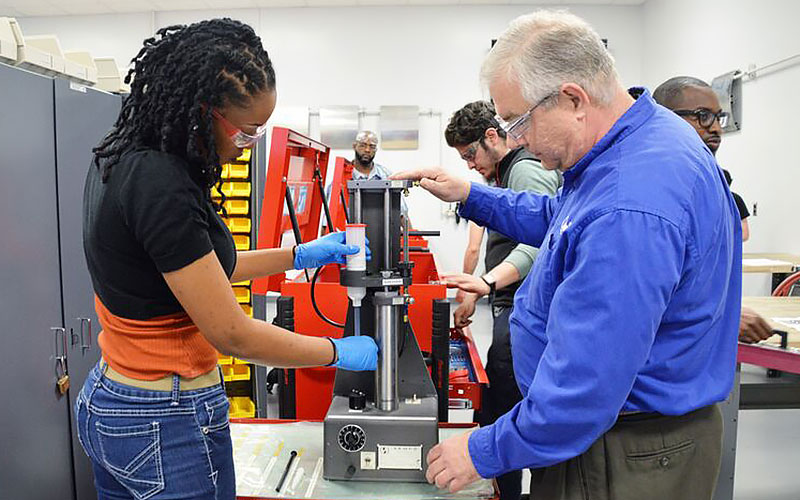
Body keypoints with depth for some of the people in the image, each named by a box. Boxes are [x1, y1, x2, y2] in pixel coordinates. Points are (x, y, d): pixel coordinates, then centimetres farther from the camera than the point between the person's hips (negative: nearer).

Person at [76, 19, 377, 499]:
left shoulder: (121, 158, 1)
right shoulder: (161, 184, -27)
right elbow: (232, 334, -23)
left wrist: (301, 255, 11)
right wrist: (339, 352, -10)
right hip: (166, 425, -9)